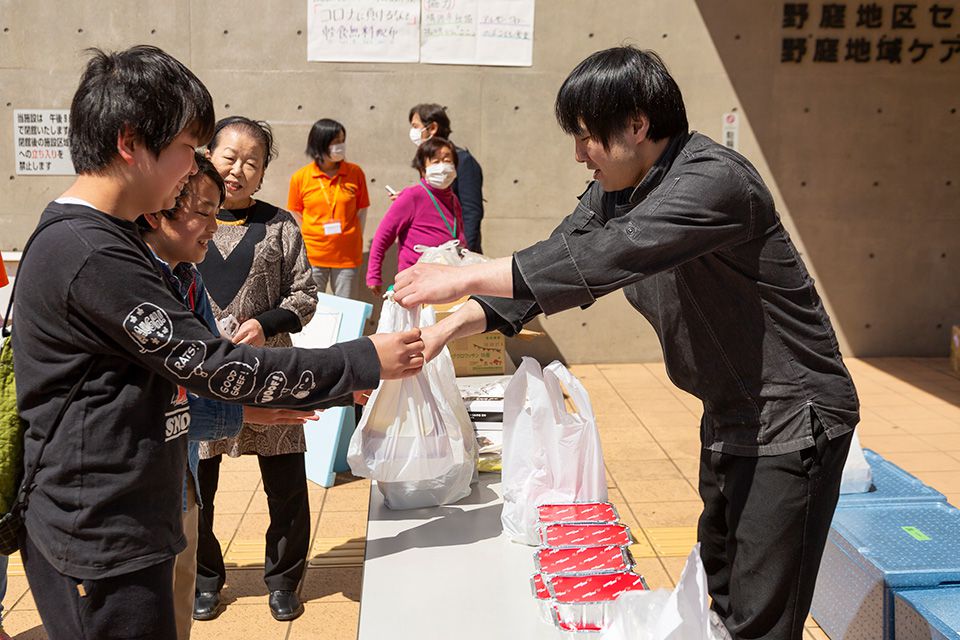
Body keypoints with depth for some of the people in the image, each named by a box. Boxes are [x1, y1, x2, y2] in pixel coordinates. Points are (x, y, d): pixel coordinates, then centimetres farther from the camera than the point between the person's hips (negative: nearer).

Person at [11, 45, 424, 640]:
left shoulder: (105, 238, 10)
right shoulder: (92, 257, -23)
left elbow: (171, 361, 18)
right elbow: (210, 364, -21)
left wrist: (251, 399, 11)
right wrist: (365, 361, -16)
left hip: (129, 526, 9)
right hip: (102, 546, -9)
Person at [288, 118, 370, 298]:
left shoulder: (355, 173, -1)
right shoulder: (300, 177, -3)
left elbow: (362, 210, 6)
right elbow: (295, 215, 6)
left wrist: (357, 241, 1)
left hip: (347, 255, 0)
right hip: (313, 256, 0)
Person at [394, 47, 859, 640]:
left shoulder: (714, 179, -26)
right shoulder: (613, 192, 2)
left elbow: (605, 258, -38)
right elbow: (553, 264, 3)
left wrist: (463, 278, -34)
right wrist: (449, 328, -8)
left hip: (791, 419, -9)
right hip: (729, 414, 9)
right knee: (720, 592, 22)